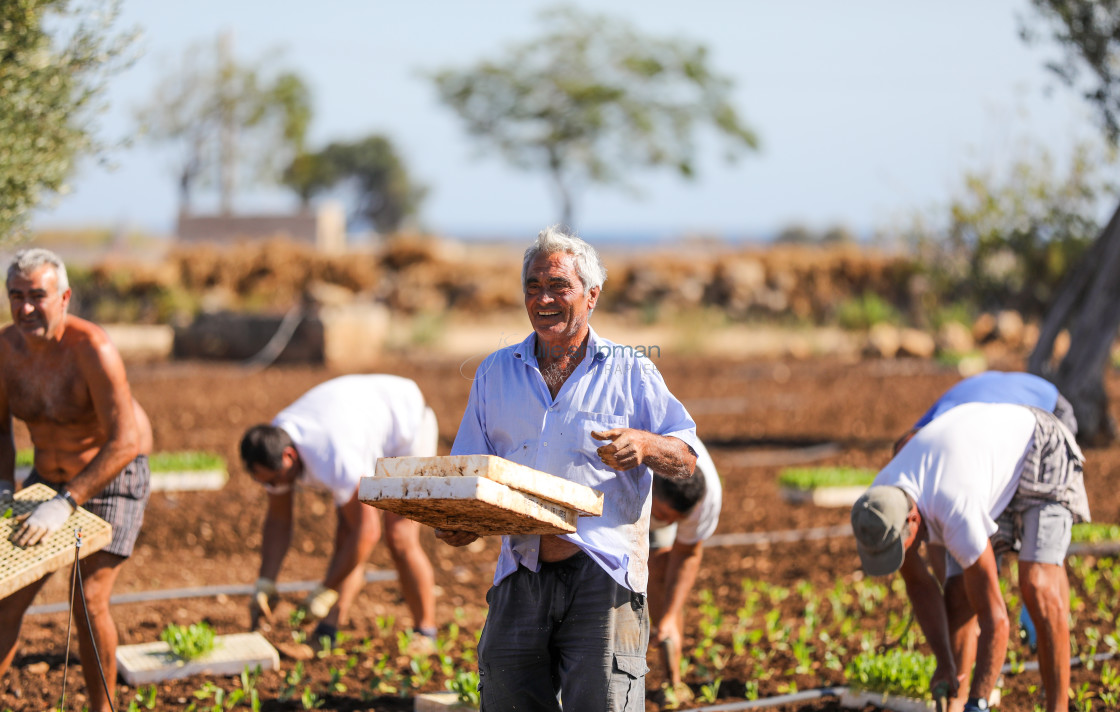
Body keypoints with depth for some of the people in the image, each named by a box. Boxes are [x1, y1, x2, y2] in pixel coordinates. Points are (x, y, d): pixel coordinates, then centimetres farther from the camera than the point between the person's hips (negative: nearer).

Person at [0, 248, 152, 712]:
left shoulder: (92, 350, -29)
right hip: (49, 477, 6)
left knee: (89, 601, -13)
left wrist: (65, 504, -38)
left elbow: (124, 443, -34)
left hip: (114, 479, -6)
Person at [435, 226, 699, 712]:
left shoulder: (629, 371, 8)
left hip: (602, 574, -3)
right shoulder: (496, 373, 16)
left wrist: (643, 445, -16)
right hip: (522, 574, 3)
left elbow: (688, 459, 5)